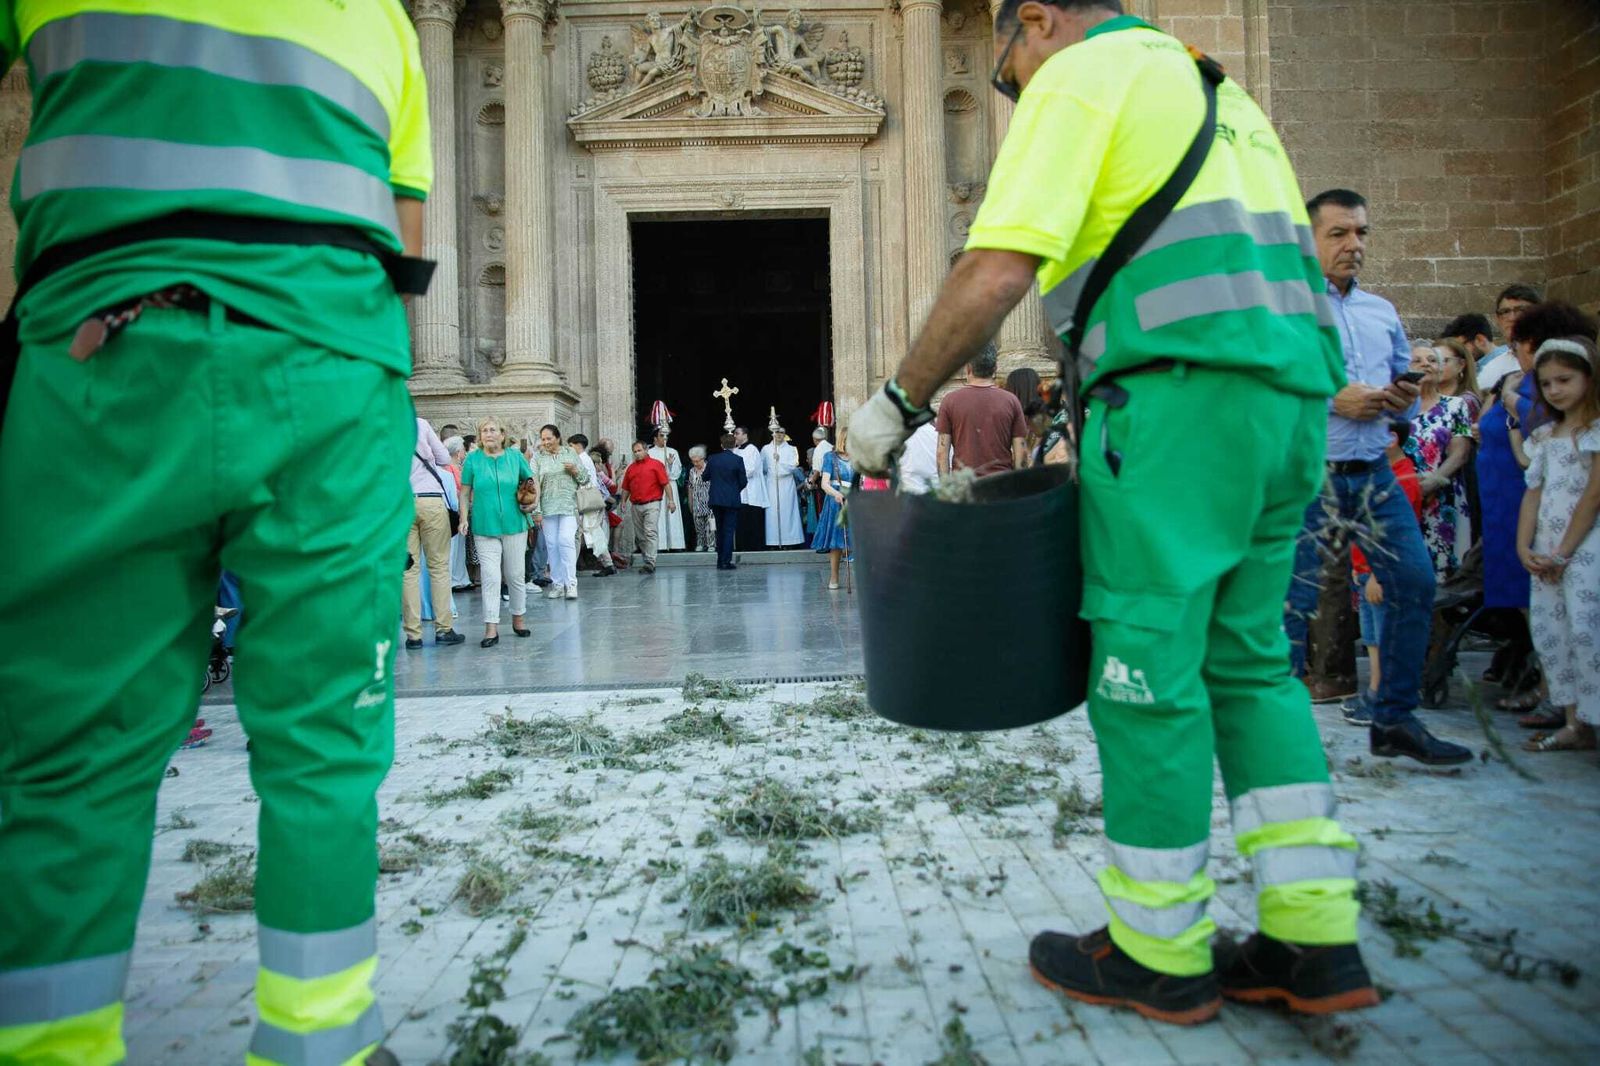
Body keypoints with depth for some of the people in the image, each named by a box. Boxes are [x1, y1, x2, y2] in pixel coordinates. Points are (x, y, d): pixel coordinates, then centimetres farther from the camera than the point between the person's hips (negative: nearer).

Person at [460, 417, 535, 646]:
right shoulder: (473, 459, 1)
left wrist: (534, 501, 0)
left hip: (514, 525, 1)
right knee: (490, 577, -6)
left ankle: (518, 619, 27)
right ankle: (491, 628, -3)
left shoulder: (515, 456, 4)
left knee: (516, 574, 11)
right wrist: (464, 518, -4)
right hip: (485, 527, -1)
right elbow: (465, 492, 4)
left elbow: (531, 481, 16)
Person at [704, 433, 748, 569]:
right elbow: (743, 481, -6)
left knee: (720, 530, 15)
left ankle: (720, 561, 19)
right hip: (732, 500, -3)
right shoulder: (738, 460, -9)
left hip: (716, 499, 4)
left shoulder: (713, 459, -1)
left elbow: (705, 477, 8)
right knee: (729, 530, 0)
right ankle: (726, 561, -5)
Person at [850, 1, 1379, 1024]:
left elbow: (997, 272, -12)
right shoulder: (1216, 89, 30)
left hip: (1184, 395, -9)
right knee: (1248, 659, 12)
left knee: (1147, 669, -2)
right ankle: (1315, 943, 14)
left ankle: (1160, 956, 10)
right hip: (1293, 398, 9)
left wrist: (900, 400, -3)